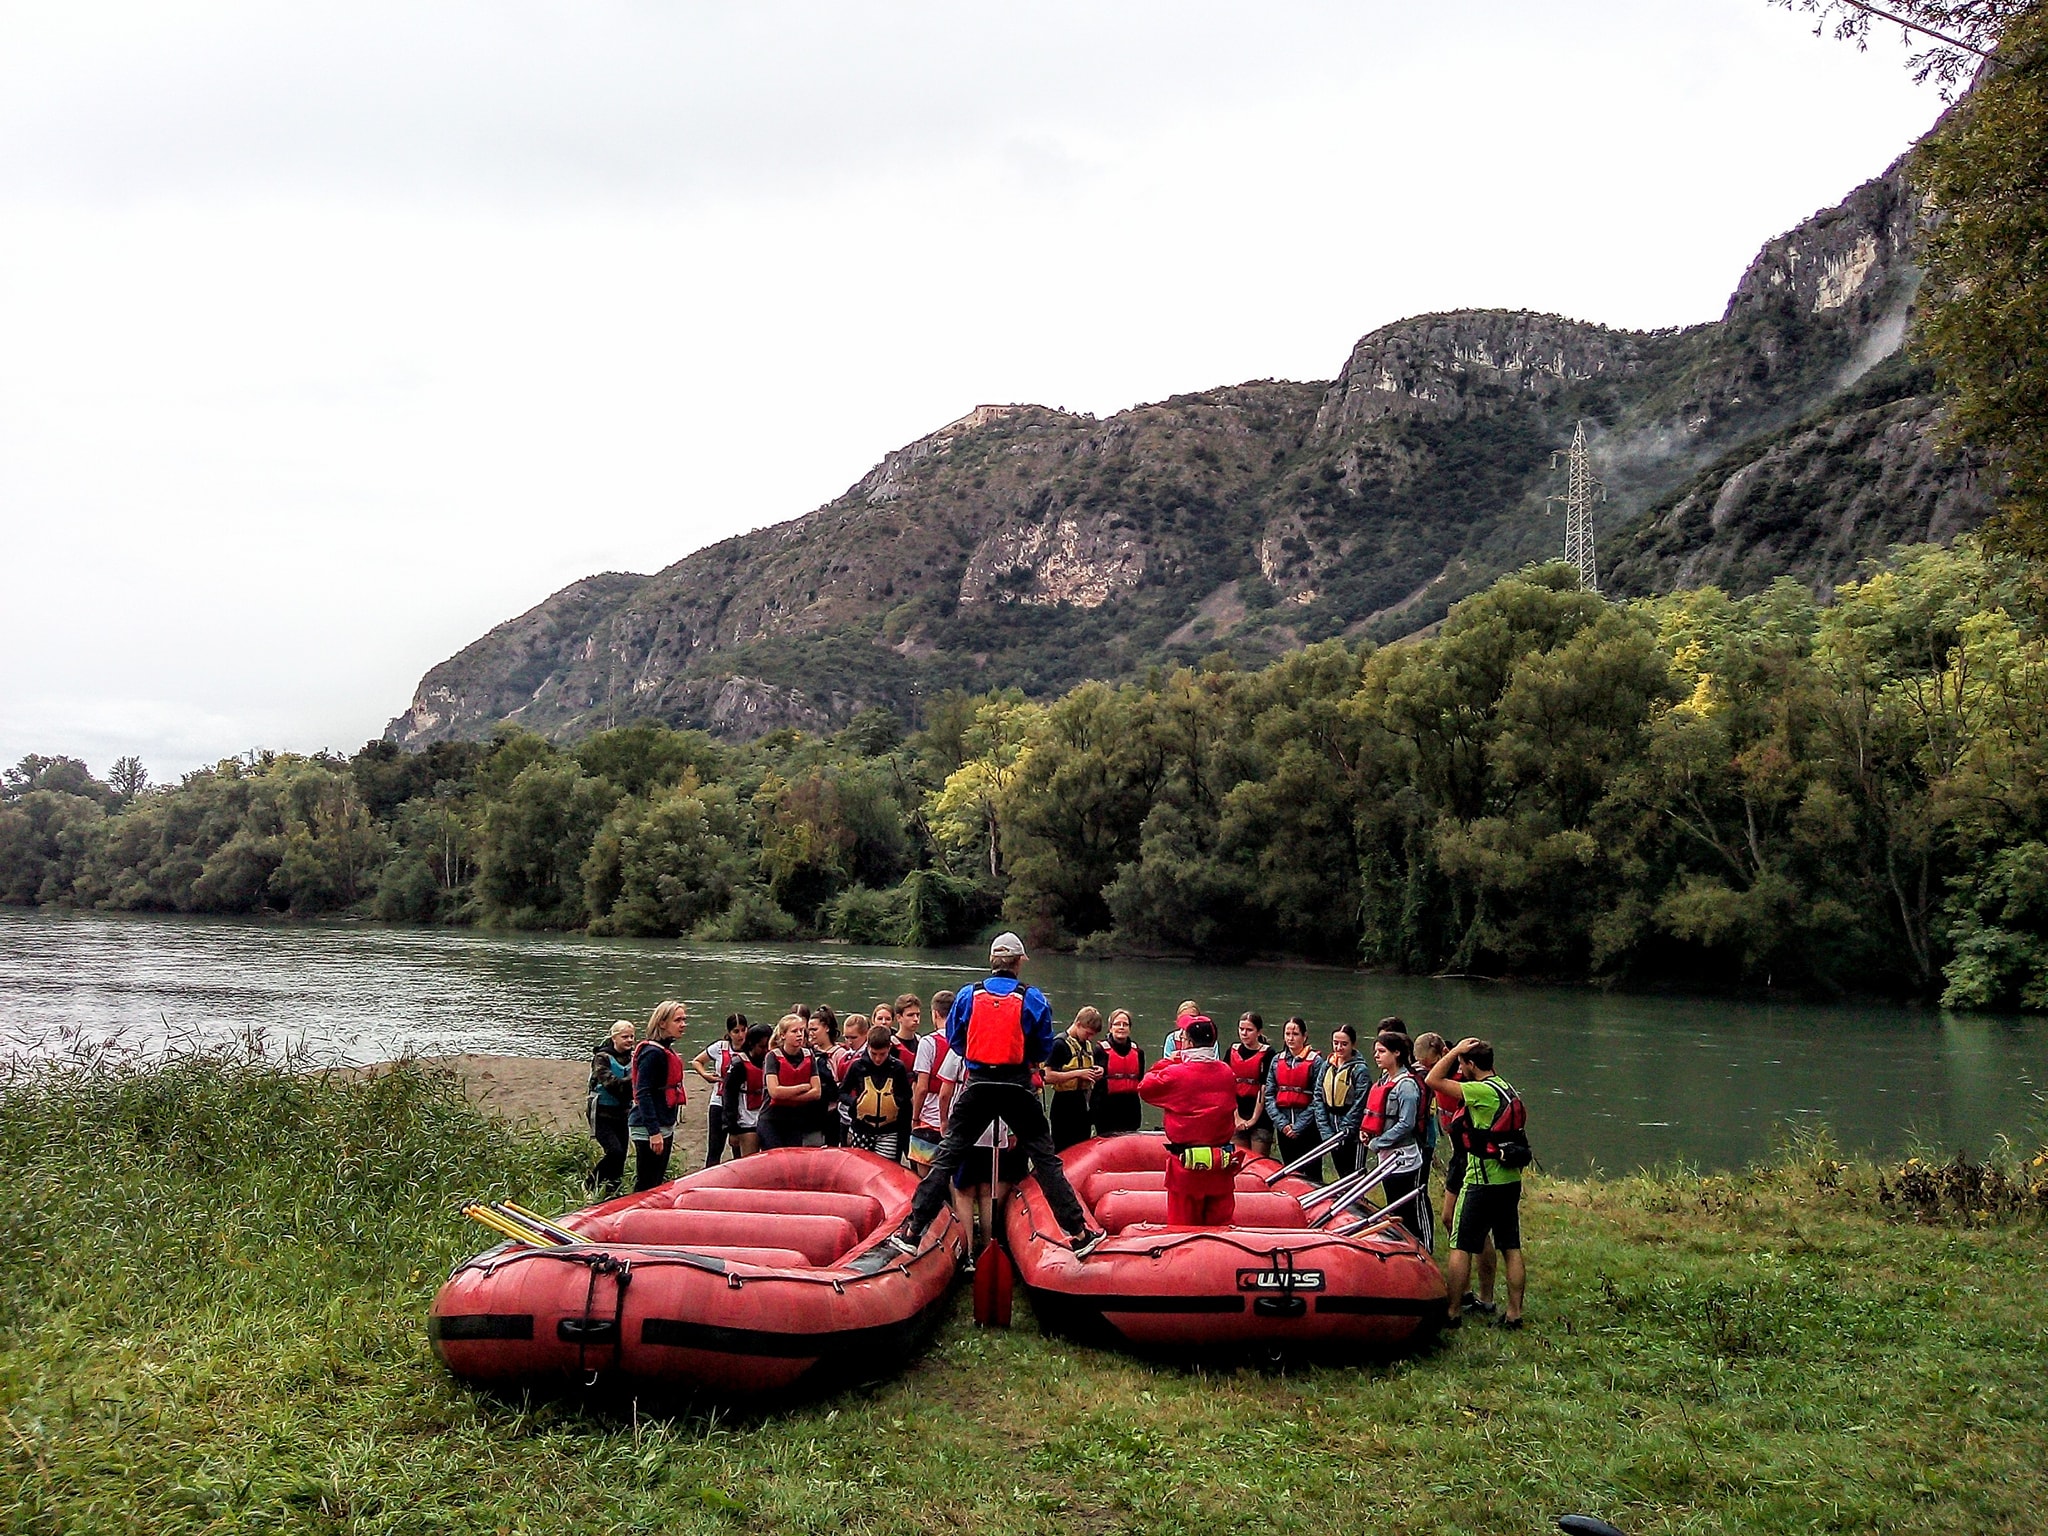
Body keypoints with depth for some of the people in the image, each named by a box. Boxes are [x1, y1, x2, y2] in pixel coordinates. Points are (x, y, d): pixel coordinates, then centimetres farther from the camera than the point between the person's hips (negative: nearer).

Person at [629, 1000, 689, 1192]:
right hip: (648, 1129, -10)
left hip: (663, 1127, 10)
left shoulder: (666, 1051, 14)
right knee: (646, 1186, -7)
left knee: (658, 1183, 14)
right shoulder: (652, 1052, -16)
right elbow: (643, 1093, -21)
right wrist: (654, 1132, -25)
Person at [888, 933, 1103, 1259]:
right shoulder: (1032, 999, -4)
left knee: (947, 1155, 8)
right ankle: (1079, 1232, 6)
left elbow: (954, 1039, 9)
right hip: (1018, 1090, -1)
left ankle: (912, 1230, 6)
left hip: (978, 1087, 1)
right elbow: (1043, 1048, 3)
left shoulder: (968, 995, 0)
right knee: (1045, 1159, 7)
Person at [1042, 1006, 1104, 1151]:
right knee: (1063, 1150, -4)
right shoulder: (1060, 1044, -11)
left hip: (1082, 1102, 7)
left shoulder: (1089, 1045, 12)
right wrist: (1078, 1073, -20)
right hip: (1063, 1103, -7)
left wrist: (1096, 1073, 3)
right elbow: (1048, 1077, -18)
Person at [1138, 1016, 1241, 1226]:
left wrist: (1167, 1062, 12)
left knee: (1183, 1230, 6)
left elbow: (1144, 1088, 1)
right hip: (1222, 1166, 4)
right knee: (1220, 1226, 11)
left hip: (1186, 1164, -4)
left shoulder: (1174, 1074, -13)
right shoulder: (1228, 1075, 0)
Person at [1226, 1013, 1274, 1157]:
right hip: (1236, 1116, 4)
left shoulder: (1267, 1054, -3)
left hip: (1260, 1117, -4)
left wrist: (1254, 1118, -9)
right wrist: (1236, 1117, -3)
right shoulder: (1232, 1052, 9)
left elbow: (1265, 1089, -7)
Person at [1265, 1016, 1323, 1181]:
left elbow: (1317, 1100, -8)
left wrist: (1299, 1127, -12)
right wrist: (1281, 1123, -7)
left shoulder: (1315, 1061, -3)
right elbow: (1269, 1095, 5)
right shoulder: (1277, 1061, 10)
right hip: (1283, 1129, 4)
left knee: (1312, 1174, -5)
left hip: (1307, 1128, -4)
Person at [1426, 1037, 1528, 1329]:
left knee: (1460, 1248, 0)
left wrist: (1455, 1051, -9)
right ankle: (1514, 1313, 12)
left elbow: (1434, 1080, -16)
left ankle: (1453, 1312, 3)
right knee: (1511, 1248, 9)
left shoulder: (1482, 1091, -17)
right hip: (1511, 1179, 8)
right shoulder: (1506, 1089, 10)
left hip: (1482, 1180, -8)